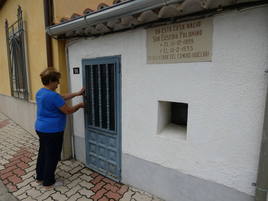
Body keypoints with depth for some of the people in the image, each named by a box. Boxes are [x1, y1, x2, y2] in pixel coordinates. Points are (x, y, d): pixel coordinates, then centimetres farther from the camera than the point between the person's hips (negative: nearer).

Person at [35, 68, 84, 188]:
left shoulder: (40, 92, 6)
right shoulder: (53, 96, -25)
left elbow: (61, 98, 10)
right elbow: (68, 111, -19)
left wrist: (77, 93, 9)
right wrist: (80, 105, -3)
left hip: (40, 129, 10)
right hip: (52, 131, -10)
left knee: (42, 153, 22)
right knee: (52, 156, 6)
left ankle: (40, 177, 38)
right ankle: (48, 182, 22)